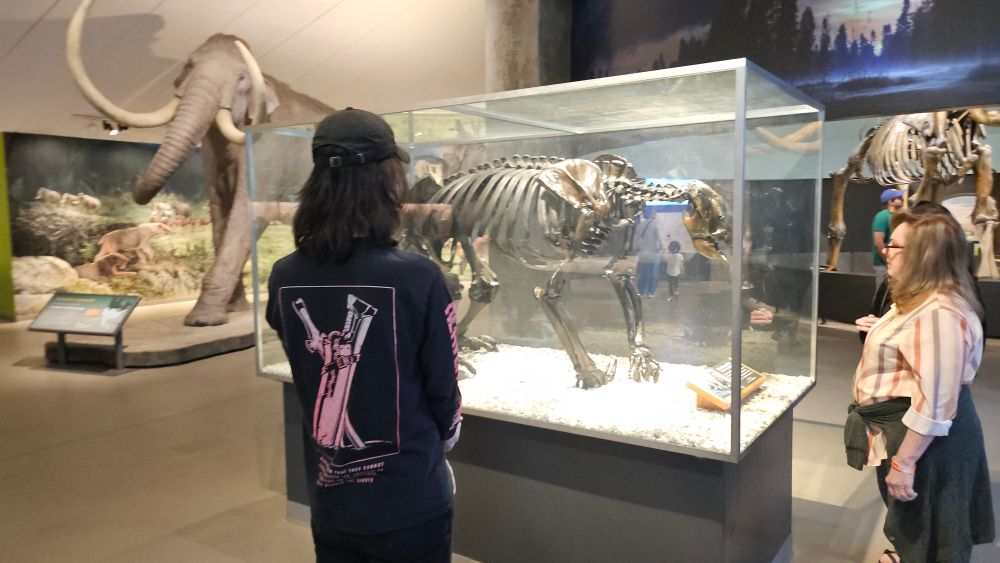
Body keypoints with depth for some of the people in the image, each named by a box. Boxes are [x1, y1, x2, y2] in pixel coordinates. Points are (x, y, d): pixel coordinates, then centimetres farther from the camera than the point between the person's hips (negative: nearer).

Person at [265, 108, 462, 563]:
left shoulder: (284, 279, -8)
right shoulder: (417, 277, -22)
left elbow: (310, 376, 4)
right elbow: (443, 388, -11)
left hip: (328, 502, 4)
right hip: (410, 505, -4)